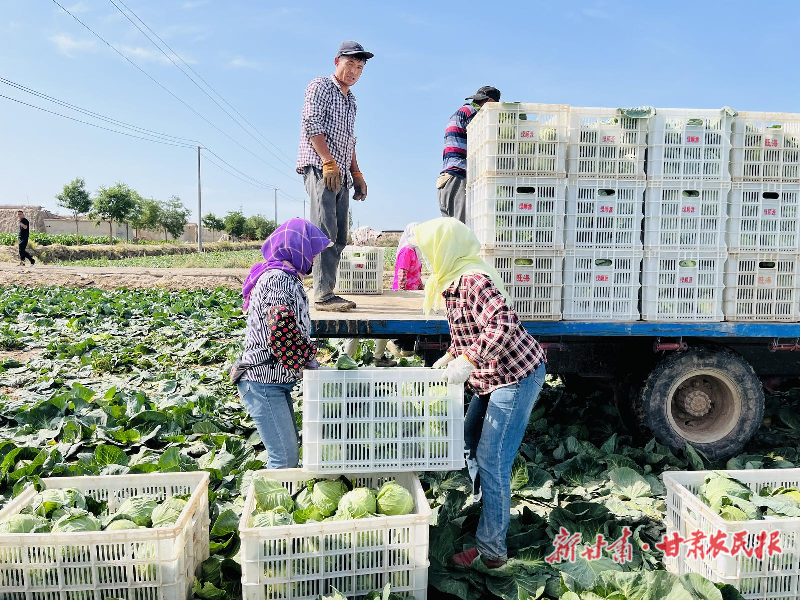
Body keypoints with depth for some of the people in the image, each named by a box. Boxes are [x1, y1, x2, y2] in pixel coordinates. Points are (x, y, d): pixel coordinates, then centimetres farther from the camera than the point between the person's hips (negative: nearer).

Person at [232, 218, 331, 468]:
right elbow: (282, 333, -26)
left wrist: (308, 359, 11)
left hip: (275, 382, 10)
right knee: (285, 459, -6)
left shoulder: (286, 277, 14)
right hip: (263, 383, -10)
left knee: (290, 453, 17)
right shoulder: (280, 279, -18)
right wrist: (309, 360, -12)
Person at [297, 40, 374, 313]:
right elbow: (311, 125, -10)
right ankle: (323, 295, -17)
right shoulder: (320, 86, 3)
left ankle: (326, 293, 5)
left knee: (339, 237, 3)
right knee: (325, 233, -16)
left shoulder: (350, 100, 27)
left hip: (341, 176, 8)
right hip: (319, 169, -8)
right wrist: (329, 163, -19)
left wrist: (357, 174, 19)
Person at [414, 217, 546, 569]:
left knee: (492, 461, -6)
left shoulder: (473, 281, -22)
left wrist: (468, 360, -33)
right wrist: (450, 357, 14)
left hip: (517, 377, -11)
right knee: (470, 441, 21)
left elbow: (504, 324, -33)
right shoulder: (455, 281, 9)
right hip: (493, 378, 11)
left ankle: (491, 550, 7)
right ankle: (487, 506, 41)